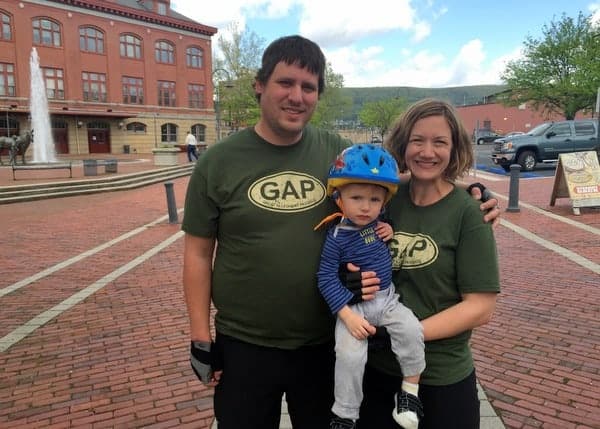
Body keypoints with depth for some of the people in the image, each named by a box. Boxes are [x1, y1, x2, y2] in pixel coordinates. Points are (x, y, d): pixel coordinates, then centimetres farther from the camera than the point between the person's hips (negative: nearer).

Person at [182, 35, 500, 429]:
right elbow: (198, 254, -3)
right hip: (243, 347, -1)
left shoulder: (338, 152, -4)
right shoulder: (218, 162, -7)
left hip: (325, 343, 2)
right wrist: (201, 339, -4)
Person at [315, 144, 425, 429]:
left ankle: (410, 390, 4)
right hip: (354, 304, -4)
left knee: (412, 330, -19)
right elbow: (326, 278, -14)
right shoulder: (337, 237, -16)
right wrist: (348, 315, -22)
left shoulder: (379, 220, -1)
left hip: (386, 299, 4)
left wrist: (392, 232, -3)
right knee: (349, 356, -17)